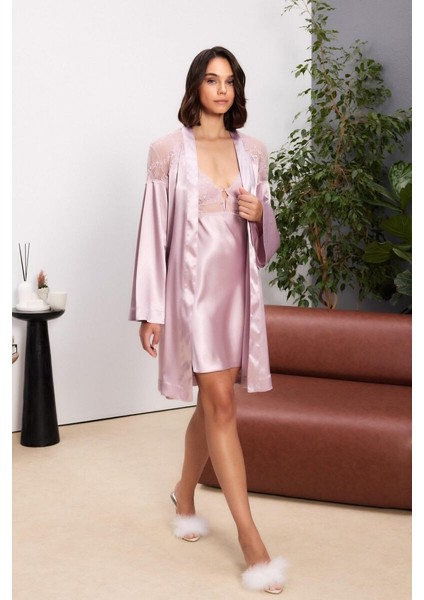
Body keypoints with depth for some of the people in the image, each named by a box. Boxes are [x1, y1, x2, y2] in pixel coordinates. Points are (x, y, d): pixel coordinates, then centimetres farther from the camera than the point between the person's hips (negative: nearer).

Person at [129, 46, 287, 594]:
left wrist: (261, 214, -8)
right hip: (193, 282, -4)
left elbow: (267, 236, 16)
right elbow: (153, 230, -4)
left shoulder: (252, 151, 9)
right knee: (220, 404, -9)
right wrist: (149, 310, -7)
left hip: (238, 285, 5)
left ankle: (185, 493, 37)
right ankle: (251, 541, -6)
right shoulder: (169, 150, -2)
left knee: (212, 402, 12)